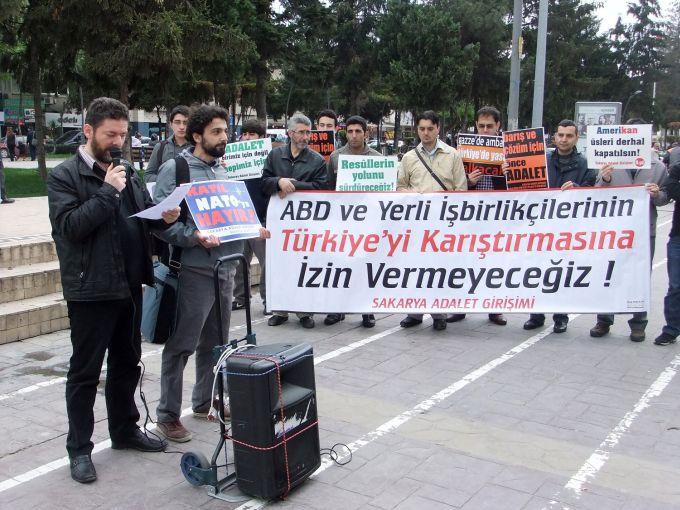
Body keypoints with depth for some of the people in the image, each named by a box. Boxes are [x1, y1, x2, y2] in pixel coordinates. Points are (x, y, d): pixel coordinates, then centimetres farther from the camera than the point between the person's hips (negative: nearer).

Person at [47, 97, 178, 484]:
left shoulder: (127, 172, 11)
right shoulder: (64, 176, -7)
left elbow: (145, 216, 17)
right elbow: (69, 226, -18)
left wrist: (163, 218, -4)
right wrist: (107, 191, -20)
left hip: (129, 286, 7)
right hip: (91, 289, -6)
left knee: (128, 364, 18)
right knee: (85, 372, 4)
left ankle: (125, 430, 35)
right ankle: (79, 448, 17)